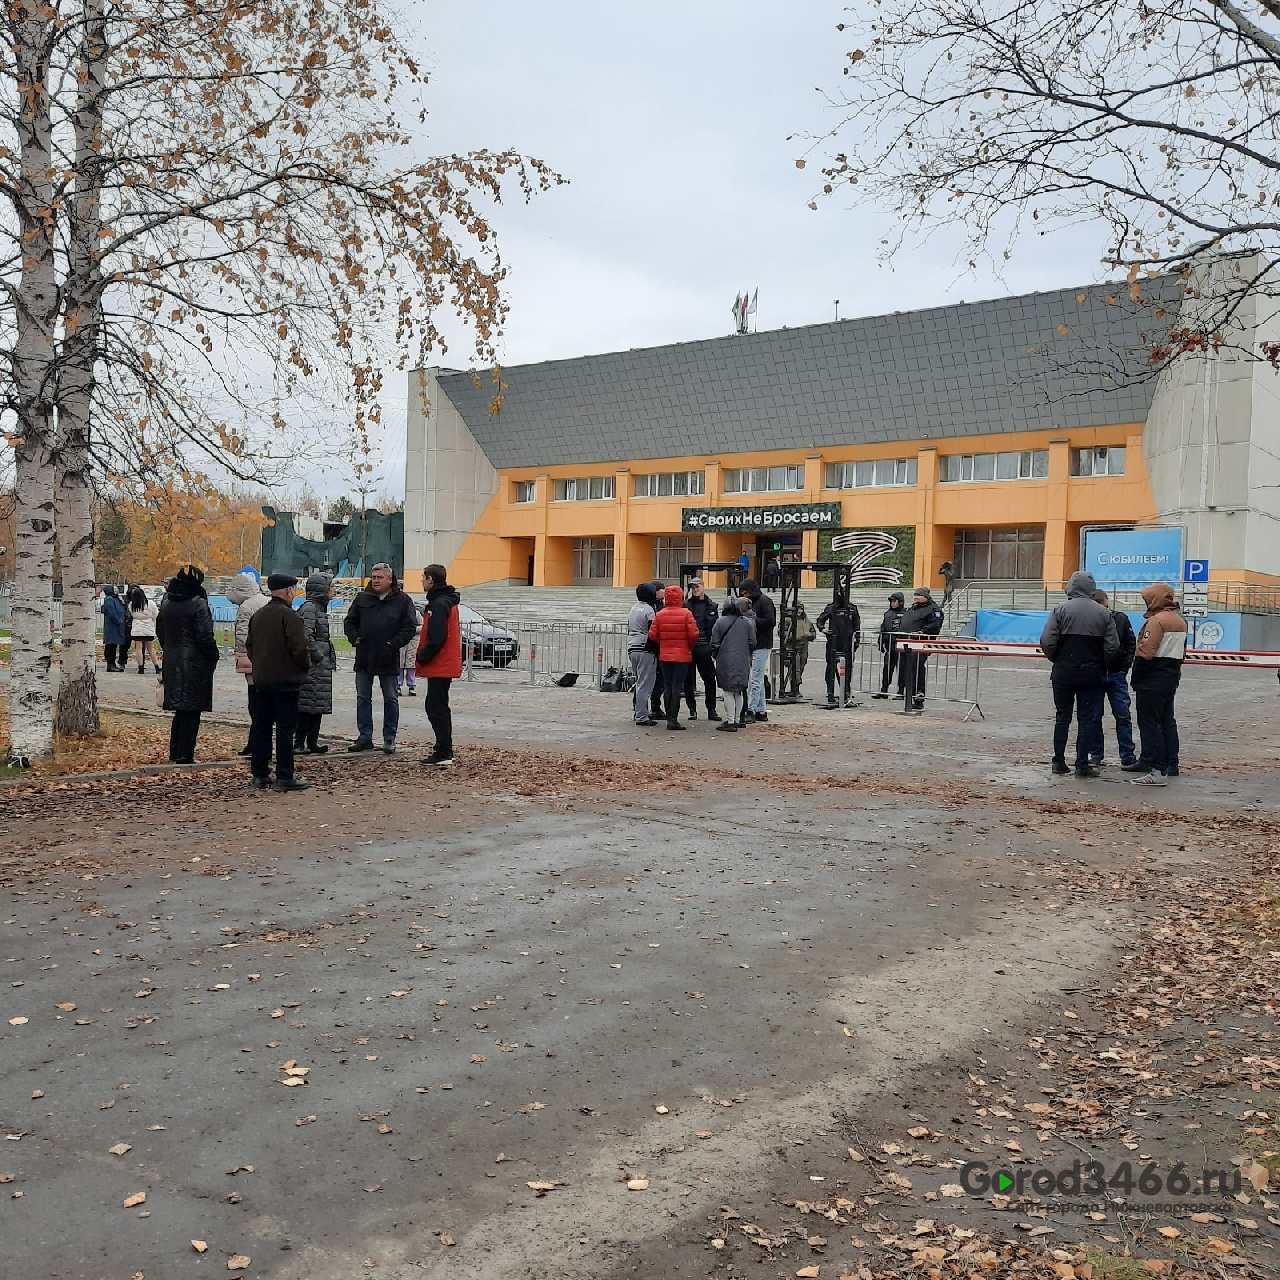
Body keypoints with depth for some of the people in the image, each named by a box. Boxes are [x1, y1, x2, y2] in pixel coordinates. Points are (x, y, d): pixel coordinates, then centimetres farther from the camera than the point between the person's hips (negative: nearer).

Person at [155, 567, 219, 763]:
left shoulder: (166, 604, 7)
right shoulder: (198, 604, -15)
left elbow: (160, 632, 15)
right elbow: (205, 637, -17)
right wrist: (214, 657, -4)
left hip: (172, 662, 7)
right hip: (195, 664, -7)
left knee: (180, 709, 17)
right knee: (191, 710, -1)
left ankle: (175, 751, 21)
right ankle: (184, 754, 0)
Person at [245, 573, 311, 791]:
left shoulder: (257, 616, 11)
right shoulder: (289, 615, -14)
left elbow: (249, 646, 16)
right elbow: (299, 647, -19)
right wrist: (306, 665, -2)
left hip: (261, 680, 7)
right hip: (286, 681, -7)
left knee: (261, 727, 11)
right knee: (285, 729, -3)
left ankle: (259, 775, 14)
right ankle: (284, 777, -2)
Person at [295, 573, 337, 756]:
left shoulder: (320, 607, 18)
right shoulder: (309, 607, -12)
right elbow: (306, 635, -22)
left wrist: (328, 658, 17)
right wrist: (318, 655, -17)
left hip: (320, 665, 10)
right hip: (313, 665, -10)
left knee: (318, 704, 12)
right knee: (307, 705, -7)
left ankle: (312, 742, 17)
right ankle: (299, 744, -4)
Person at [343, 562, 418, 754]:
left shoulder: (402, 601, -3)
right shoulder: (362, 599, 6)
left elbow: (410, 627, -4)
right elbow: (349, 622, 13)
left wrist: (394, 644, -15)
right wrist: (355, 638, -5)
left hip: (388, 660, -3)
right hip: (364, 658, 3)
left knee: (391, 699, 4)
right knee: (363, 699, 8)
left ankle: (389, 738, 13)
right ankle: (365, 737, 17)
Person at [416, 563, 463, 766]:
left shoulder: (439, 604, -16)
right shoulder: (446, 601, 16)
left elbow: (436, 638, -23)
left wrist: (422, 657, -13)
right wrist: (423, 656, 16)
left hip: (439, 665, -10)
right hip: (445, 665, 10)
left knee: (437, 707, -7)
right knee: (437, 707, 14)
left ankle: (444, 753, -5)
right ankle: (444, 751, 19)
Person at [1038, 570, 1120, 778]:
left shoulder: (1061, 611, -6)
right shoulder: (1104, 614, -1)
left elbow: (1047, 641, -12)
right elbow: (1113, 647, -4)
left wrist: (1057, 660, 5)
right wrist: (1102, 666, 12)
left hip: (1063, 673, 0)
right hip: (1092, 675, 0)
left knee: (1063, 716, 10)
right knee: (1087, 719, 6)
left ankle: (1059, 761, 14)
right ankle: (1082, 765, 4)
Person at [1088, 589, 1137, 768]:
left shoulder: (1120, 618, 0)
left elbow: (1130, 644, 7)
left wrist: (1124, 668, -1)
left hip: (1116, 675, 1)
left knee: (1123, 716, 1)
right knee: (1094, 716, 6)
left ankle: (1127, 756, 6)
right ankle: (1096, 755, 16)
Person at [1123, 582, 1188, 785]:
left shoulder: (1156, 620, -16)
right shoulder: (1180, 621, 14)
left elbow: (1145, 653, -21)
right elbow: (1181, 652, 18)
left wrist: (1136, 679, -13)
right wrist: (1174, 672, 21)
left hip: (1152, 680, -10)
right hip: (1171, 678, 10)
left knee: (1149, 723, -8)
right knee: (1167, 721, 17)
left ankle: (1158, 770, -11)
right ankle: (1170, 764, 24)